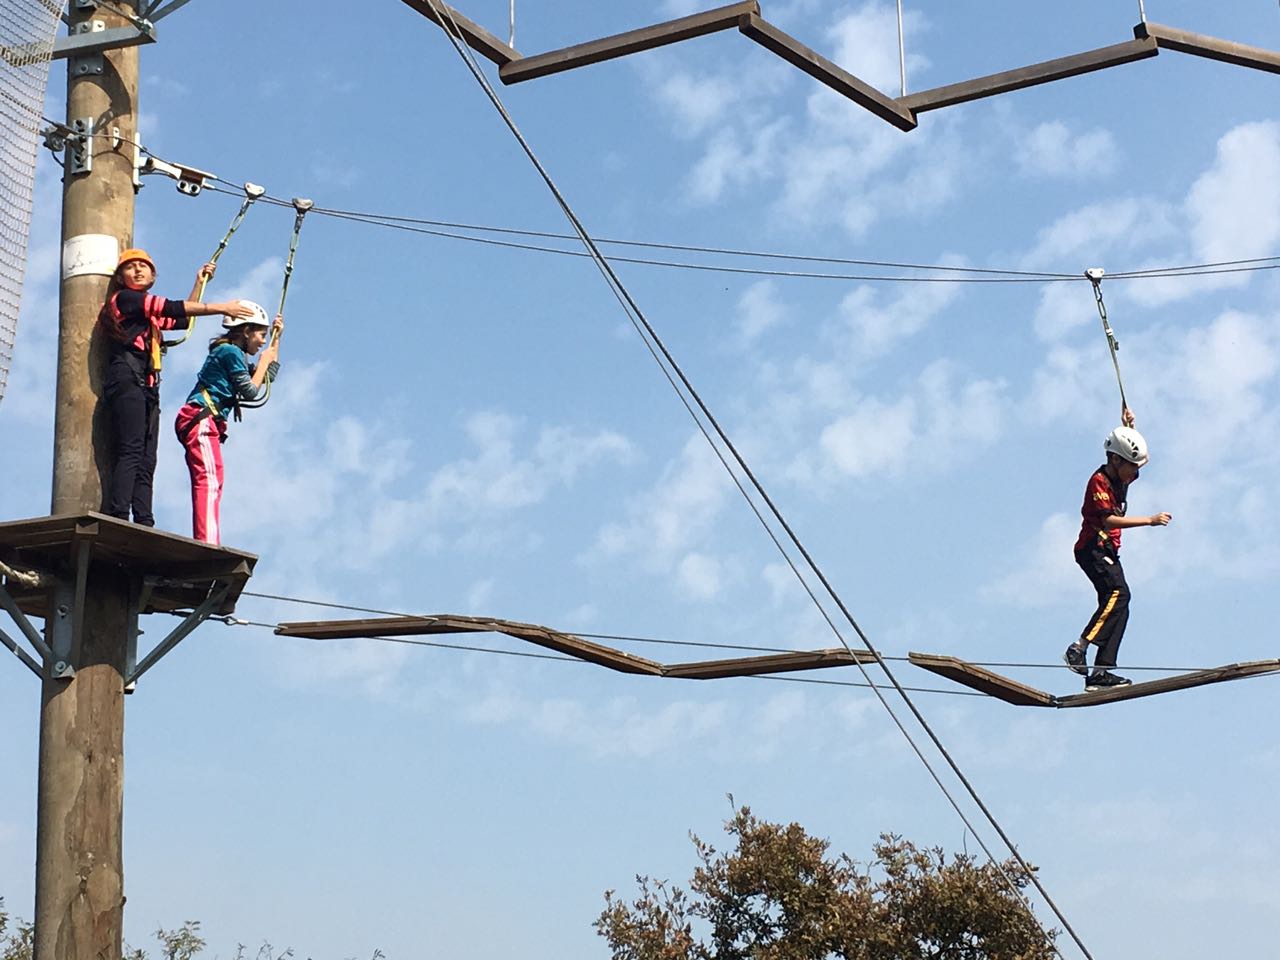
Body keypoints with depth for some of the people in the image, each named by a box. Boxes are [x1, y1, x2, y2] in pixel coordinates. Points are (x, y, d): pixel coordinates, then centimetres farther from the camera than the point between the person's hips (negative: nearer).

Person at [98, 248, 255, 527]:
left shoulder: (150, 314, 29)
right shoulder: (124, 298, 5)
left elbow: (183, 320, 38)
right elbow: (172, 308, -3)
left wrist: (199, 283, 36)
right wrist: (221, 308, -2)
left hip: (147, 388, 9)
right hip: (126, 380, -9)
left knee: (146, 462, -4)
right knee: (130, 452, -22)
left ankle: (144, 526, -13)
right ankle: (117, 519, -32)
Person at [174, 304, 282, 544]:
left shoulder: (234, 354, 24)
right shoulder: (231, 352, -6)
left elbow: (269, 375, 34)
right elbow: (251, 391, -7)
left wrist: (276, 339, 33)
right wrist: (264, 360, 6)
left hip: (206, 423, 11)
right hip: (200, 419, -11)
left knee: (211, 484, 9)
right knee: (209, 478, -22)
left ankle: (206, 545, 6)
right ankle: (207, 541, -34)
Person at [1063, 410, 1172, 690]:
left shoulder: (1120, 478, 14)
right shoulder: (1099, 481, -13)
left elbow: (1135, 454, 36)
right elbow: (1109, 520, -26)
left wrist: (1129, 427, 17)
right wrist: (1150, 520, -27)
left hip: (1108, 552, 10)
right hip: (1093, 548, -10)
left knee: (1117, 608, 2)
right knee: (1118, 593, -28)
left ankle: (1100, 673, -2)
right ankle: (1079, 649, -33)